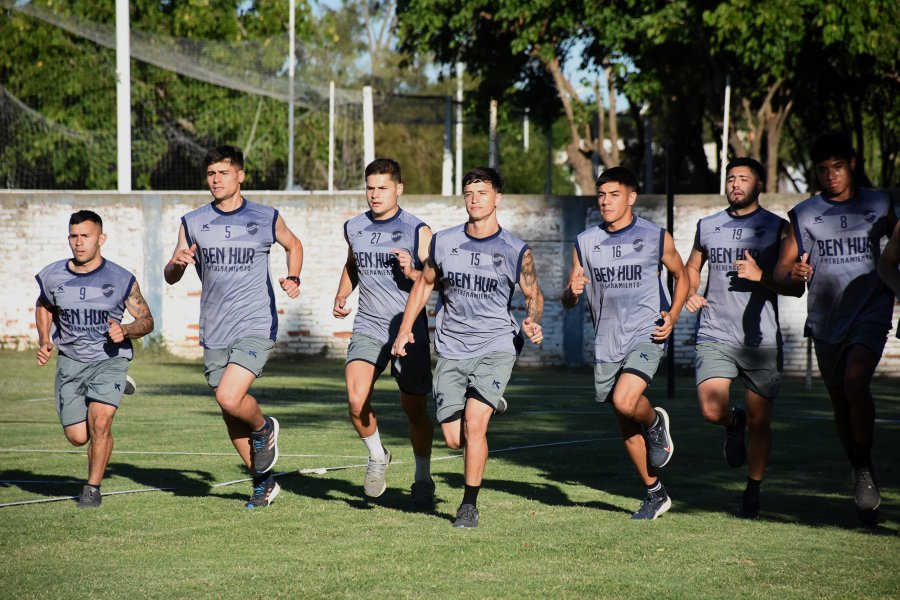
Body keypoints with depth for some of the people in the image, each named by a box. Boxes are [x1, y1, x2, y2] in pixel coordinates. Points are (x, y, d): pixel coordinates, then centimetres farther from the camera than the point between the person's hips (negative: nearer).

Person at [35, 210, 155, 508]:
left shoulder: (121, 279, -10)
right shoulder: (53, 276, -2)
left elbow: (146, 320, -1)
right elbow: (43, 306, 19)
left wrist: (125, 330, -22)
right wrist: (44, 342, 4)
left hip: (109, 358, -3)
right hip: (70, 361, 3)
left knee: (99, 423, -22)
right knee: (77, 436, 4)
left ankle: (93, 488, -1)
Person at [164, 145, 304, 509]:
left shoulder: (266, 219, 0)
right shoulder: (193, 223, 4)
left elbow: (293, 246, 19)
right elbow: (170, 278, 5)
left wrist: (293, 279, 0)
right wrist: (177, 263, -19)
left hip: (256, 328, -4)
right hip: (214, 334, 4)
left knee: (229, 398, -23)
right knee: (231, 417, 8)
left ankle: (263, 427, 11)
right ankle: (263, 482, 26)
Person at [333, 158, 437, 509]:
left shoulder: (417, 231, -4)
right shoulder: (354, 228, 9)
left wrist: (413, 273, -24)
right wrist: (341, 296, 13)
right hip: (367, 328, 3)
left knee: (414, 411, 4)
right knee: (356, 400, -18)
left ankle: (423, 481, 24)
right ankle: (377, 457, 9)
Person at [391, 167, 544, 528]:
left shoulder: (516, 251, -4)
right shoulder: (443, 242, 3)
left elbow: (533, 294, 9)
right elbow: (425, 283, 17)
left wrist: (532, 321, -12)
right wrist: (405, 329, 12)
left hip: (496, 347, -3)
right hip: (451, 349, 3)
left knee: (474, 423, -19)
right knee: (454, 439, 0)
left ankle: (470, 505, -4)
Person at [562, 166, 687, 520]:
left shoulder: (656, 238, -3)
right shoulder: (585, 242, 4)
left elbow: (681, 276, 11)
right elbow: (567, 301, 7)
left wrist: (672, 316, -5)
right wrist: (572, 292, -17)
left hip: (646, 335, -4)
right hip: (607, 342, 4)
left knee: (625, 401, -27)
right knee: (626, 427, 10)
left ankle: (655, 422, 9)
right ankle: (655, 495, 26)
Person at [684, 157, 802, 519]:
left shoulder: (777, 228, 2)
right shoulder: (707, 227, 11)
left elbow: (795, 287, 0)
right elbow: (691, 267, 28)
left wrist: (760, 275, -17)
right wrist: (690, 294, 7)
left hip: (761, 340, -2)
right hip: (715, 336, 2)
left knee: (759, 421, 3)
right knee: (712, 412, -16)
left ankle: (753, 492, 21)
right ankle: (733, 424, 20)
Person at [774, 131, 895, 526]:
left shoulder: (878, 206, 6)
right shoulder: (804, 214, 5)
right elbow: (781, 268, 2)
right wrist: (792, 275, -20)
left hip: (870, 312, -2)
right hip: (826, 319, 2)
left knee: (855, 382, -25)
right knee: (840, 404, 7)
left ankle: (866, 468, -12)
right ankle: (862, 479, 23)